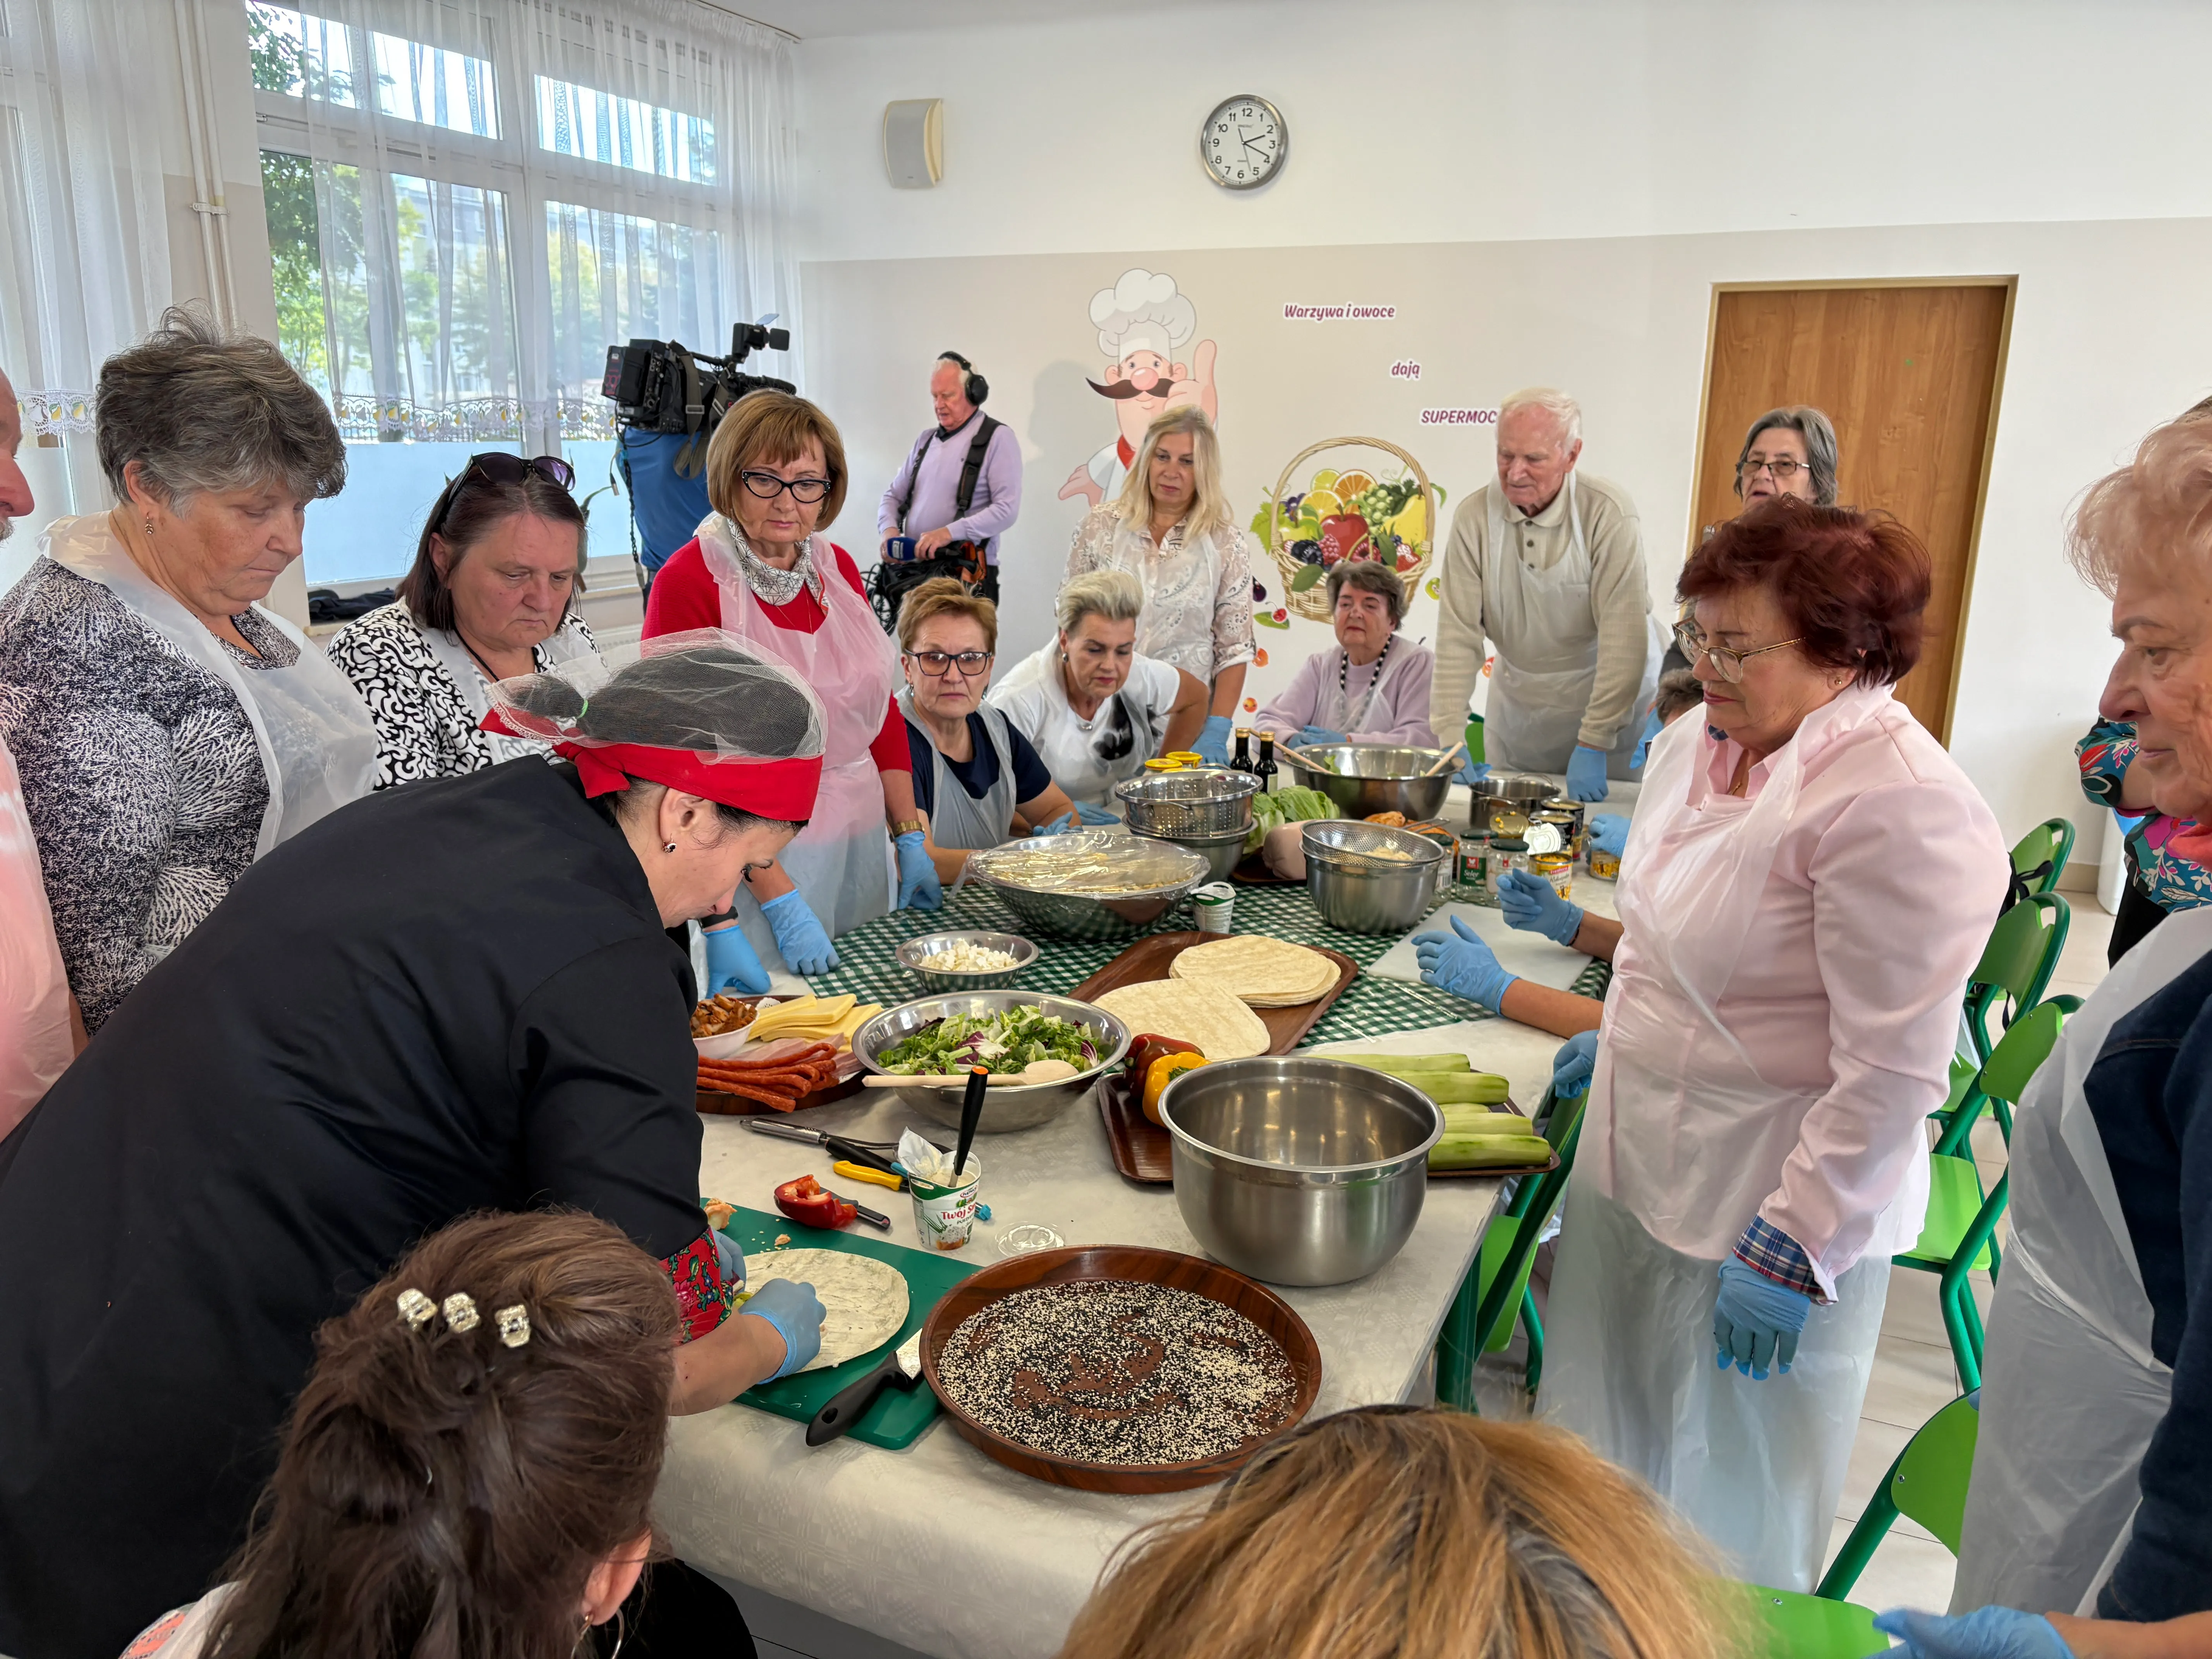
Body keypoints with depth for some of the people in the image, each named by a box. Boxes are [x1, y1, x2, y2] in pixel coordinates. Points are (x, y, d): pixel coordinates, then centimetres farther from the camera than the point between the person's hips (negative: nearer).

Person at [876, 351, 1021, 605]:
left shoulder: (997, 438, -1)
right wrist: (889, 529, 2)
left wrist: (949, 532, -21)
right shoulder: (926, 440, 20)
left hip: (967, 576, -5)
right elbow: (894, 495, 25)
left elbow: (1006, 510, -13)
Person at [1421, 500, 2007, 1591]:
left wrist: (1790, 1252, -21)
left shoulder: (1901, 807, -25)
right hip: (1641, 1154, 8)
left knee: (1725, 1487, 14)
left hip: (1766, 1203, -8)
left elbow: (1892, 1074, -24)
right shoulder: (1698, 746, 2)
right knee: (1608, 1442, 25)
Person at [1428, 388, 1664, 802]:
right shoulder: (1475, 516, -12)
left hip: (1611, 699, -3)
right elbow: (1458, 633, -14)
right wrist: (1451, 739, -21)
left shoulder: (1608, 514, -20)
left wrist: (1593, 745, -26)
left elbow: (1624, 639, -23)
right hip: (1517, 703, 3)